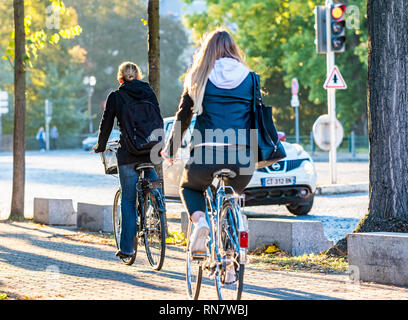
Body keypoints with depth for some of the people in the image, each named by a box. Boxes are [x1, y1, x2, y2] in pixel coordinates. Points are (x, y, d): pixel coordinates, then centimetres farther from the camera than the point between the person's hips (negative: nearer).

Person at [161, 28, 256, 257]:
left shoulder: (198, 77, 8)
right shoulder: (248, 78, 9)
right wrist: (257, 153, 29)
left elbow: (183, 117, 14)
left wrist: (170, 149, 28)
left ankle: (200, 220, -2)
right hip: (242, 158, 1)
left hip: (206, 155, -1)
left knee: (189, 187, 29)